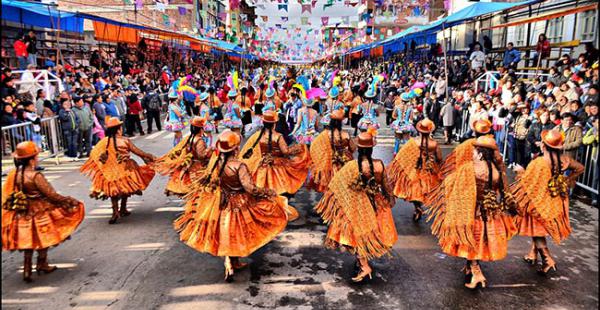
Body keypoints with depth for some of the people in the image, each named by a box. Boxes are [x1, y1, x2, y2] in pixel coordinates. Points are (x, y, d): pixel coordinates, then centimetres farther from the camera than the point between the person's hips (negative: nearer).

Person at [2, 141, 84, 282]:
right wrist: (69, 201, -8)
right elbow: (51, 195, -20)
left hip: (22, 215, 6)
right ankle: (42, 265, 29)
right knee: (42, 239, 15)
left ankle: (27, 270, 20)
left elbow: (7, 194, 7)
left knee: (29, 242, 18)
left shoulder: (14, 174, -4)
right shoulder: (35, 176, -24)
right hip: (39, 214, -6)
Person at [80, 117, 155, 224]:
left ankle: (115, 211, -3)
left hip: (110, 173, 1)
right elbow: (139, 152, -8)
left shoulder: (104, 142, -8)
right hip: (125, 170, -1)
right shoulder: (125, 141, -13)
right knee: (125, 187, 21)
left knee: (113, 191, 13)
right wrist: (149, 157, 6)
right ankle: (123, 209, 31)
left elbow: (94, 155, 0)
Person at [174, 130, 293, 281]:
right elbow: (251, 189, -25)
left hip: (219, 204, 5)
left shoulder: (215, 161, -10)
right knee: (236, 234, 17)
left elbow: (205, 182, 5)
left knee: (225, 234, 19)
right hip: (238, 205, -5)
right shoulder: (239, 166, -26)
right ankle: (234, 262, 33)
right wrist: (268, 192, -10)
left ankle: (229, 266, 22)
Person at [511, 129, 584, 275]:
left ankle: (548, 260, 4)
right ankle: (533, 254, 33)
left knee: (537, 230, 7)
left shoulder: (539, 162, -25)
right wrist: (567, 180, 17)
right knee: (539, 229, 21)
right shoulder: (565, 159, -5)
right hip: (556, 202, 7)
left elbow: (526, 183, -22)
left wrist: (521, 171, -4)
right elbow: (580, 168, 13)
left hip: (540, 202, -7)